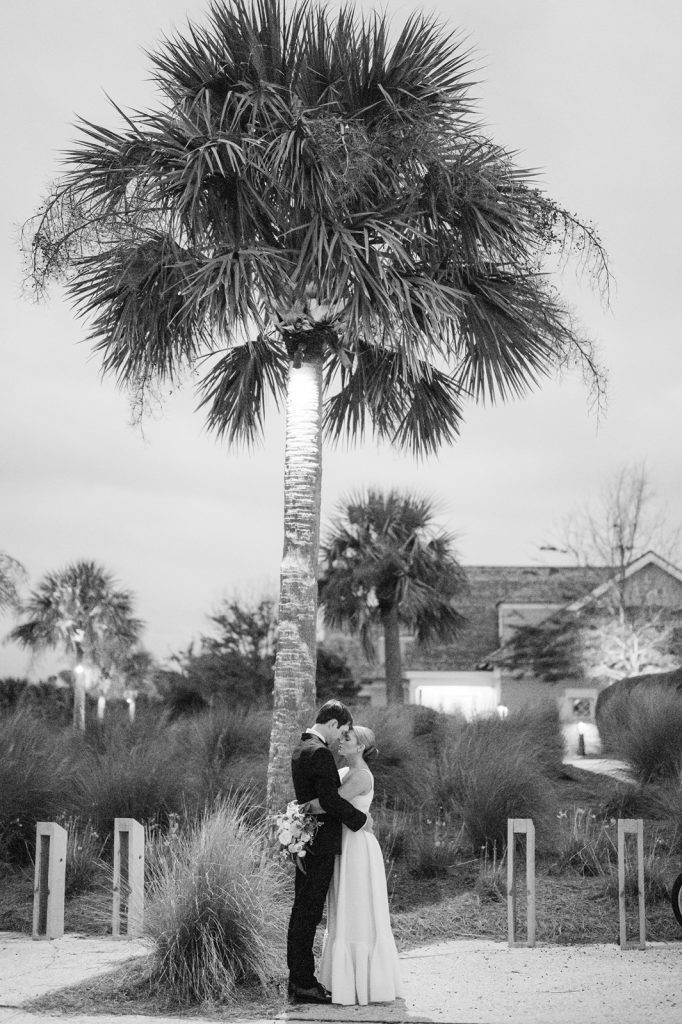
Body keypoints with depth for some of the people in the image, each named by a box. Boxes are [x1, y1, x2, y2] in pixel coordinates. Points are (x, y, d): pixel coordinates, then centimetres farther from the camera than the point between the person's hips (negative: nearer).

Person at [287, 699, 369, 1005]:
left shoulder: (301, 749, 14)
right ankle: (304, 984, -1)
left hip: (305, 841, 10)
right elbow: (330, 800, -23)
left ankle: (298, 980, 21)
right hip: (320, 844, -10)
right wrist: (360, 819, -11)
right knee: (309, 913, -6)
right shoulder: (320, 753, -18)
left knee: (301, 911, 14)